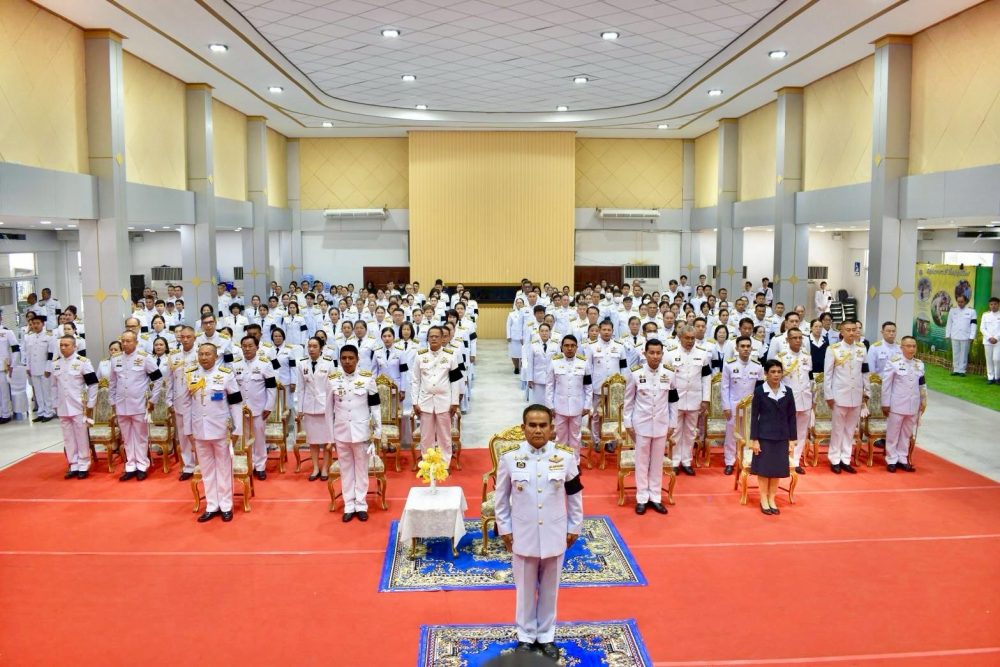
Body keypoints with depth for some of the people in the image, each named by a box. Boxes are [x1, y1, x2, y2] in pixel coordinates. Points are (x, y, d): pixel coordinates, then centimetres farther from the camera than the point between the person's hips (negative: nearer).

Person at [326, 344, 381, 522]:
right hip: (341, 431, 1)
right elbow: (329, 408, 5)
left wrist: (377, 430, -2)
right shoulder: (333, 379, -2)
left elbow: (375, 406, -1)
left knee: (361, 468, 8)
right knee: (346, 469, 10)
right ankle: (349, 506, 20)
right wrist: (330, 434, 5)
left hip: (361, 431, -1)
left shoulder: (367, 378, -6)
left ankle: (361, 505, 19)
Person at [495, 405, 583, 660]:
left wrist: (574, 527, 5)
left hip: (554, 534, 1)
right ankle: (526, 636, 34)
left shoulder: (565, 456, -11)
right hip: (523, 534, -1)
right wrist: (504, 528, 1)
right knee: (526, 588, 15)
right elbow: (501, 496, -1)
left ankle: (546, 636, 35)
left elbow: (575, 495, 1)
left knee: (549, 588, 16)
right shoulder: (509, 456, -12)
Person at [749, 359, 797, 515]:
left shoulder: (787, 392, 2)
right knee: (763, 468, 5)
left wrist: (792, 440, 3)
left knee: (777, 469, 9)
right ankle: (763, 500, 17)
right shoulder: (759, 391, -6)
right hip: (764, 436, -3)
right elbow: (754, 416, -5)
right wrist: (754, 439, -9)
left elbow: (791, 417, 5)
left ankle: (772, 499, 22)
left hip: (781, 437, 3)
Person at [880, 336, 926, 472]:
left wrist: (923, 401, 11)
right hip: (897, 405, -4)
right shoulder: (893, 362, -9)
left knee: (906, 434, 12)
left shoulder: (920, 364, 5)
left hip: (913, 406, 4)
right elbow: (886, 384, -7)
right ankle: (892, 460, 13)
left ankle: (902, 459, 22)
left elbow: (922, 385, 13)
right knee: (893, 433, 4)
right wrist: (885, 404, -7)